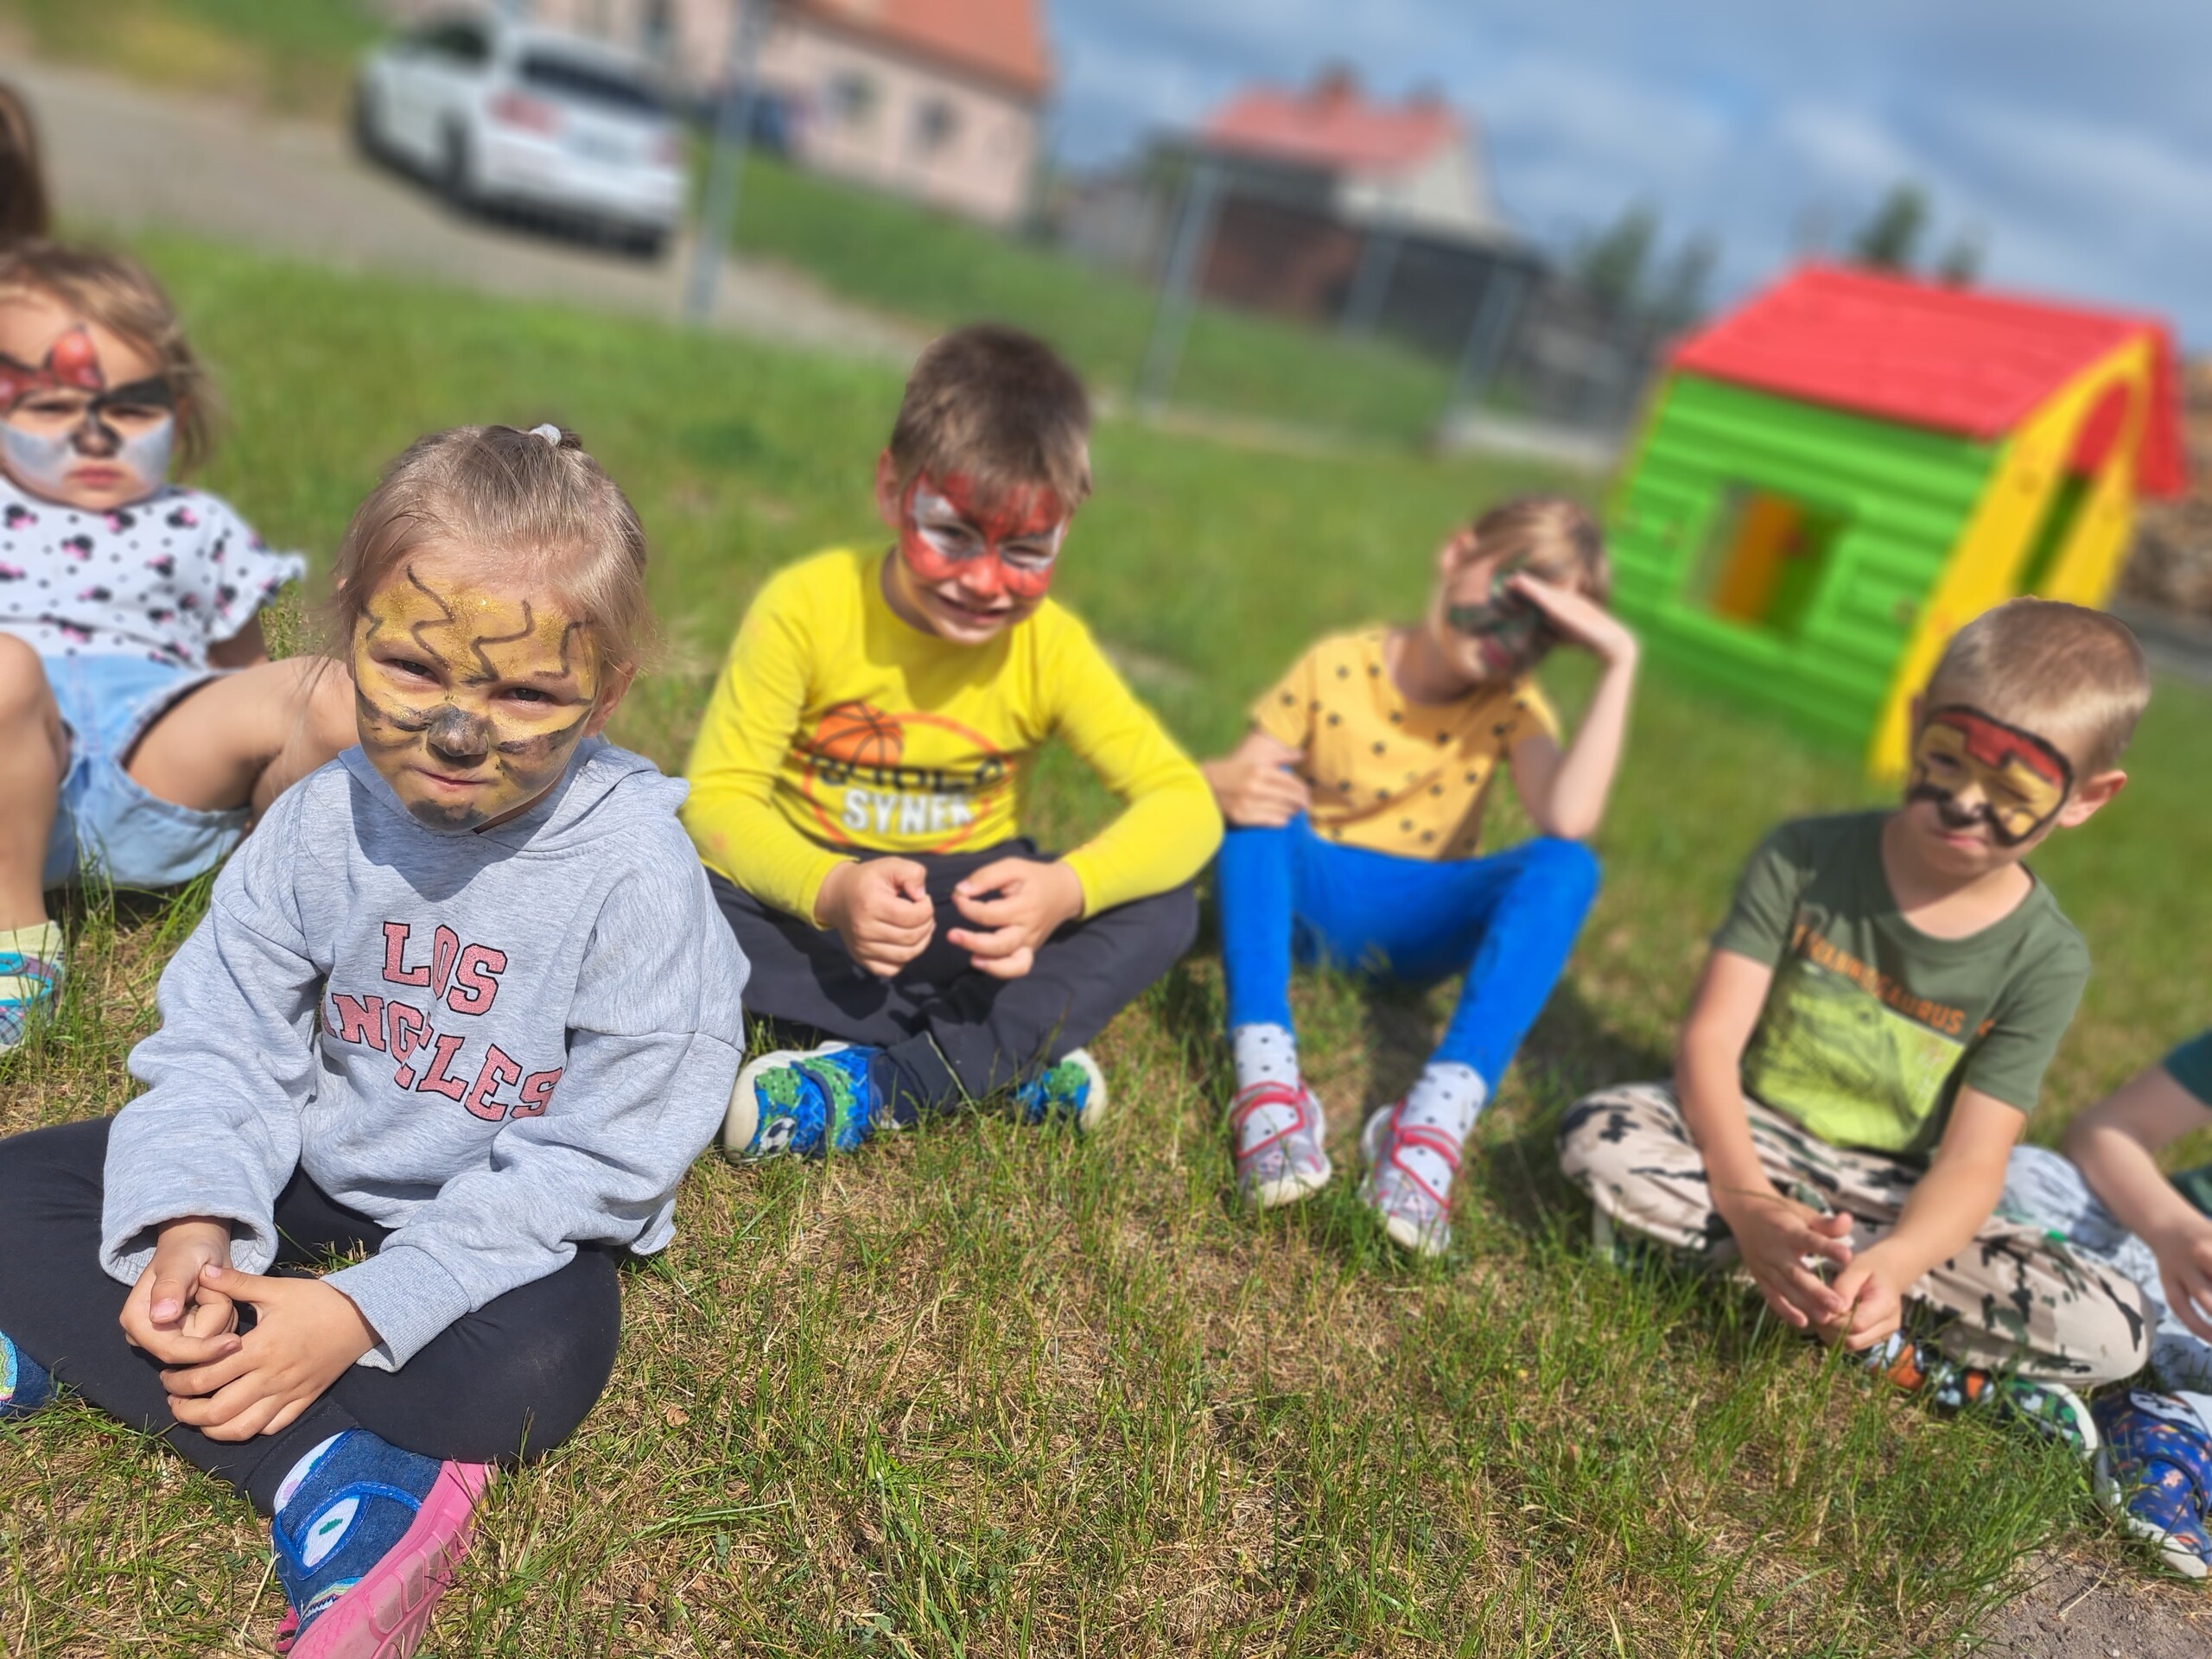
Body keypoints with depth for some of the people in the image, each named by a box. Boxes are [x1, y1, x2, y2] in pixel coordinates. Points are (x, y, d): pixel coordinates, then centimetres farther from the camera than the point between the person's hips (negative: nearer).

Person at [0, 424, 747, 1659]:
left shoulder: (636, 873, -26)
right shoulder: (321, 824, -12)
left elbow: (596, 1162, -23)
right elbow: (224, 1041, -6)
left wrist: (363, 1312, -27)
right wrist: (193, 1223, -26)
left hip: (516, 1217, -4)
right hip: (314, 1165, 5)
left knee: (530, 1375, -34)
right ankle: (327, 1485, -23)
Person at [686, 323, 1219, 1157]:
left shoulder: (1051, 645, -13)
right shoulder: (807, 605, -18)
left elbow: (1184, 801, -18)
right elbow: (717, 796, -21)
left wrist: (1068, 888, -38)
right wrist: (827, 889, -42)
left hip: (971, 899, 1)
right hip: (810, 882, 0)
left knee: (1163, 909, -22)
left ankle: (874, 1086, -27)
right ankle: (1014, 1057, -24)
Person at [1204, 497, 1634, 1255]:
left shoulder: (1512, 707, -5)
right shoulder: (1337, 666, -7)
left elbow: (1569, 818, -25)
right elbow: (1240, 773, -9)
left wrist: (1620, 663, -24)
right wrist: (1221, 784, -34)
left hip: (1419, 929, 1)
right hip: (1307, 899, 0)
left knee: (1567, 866, -25)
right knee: (1260, 794, -29)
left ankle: (1439, 1115, -42)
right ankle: (1266, 1075, -43)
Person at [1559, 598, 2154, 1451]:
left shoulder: (2046, 959, -9)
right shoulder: (1804, 859, -11)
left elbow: (1971, 1161, -15)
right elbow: (1710, 1037, -17)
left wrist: (1895, 1262, -36)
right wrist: (1744, 1199, -34)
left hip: (1899, 1199, 1)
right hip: (1755, 1142, 0)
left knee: (2111, 1329, -21)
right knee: (1599, 1134, -31)